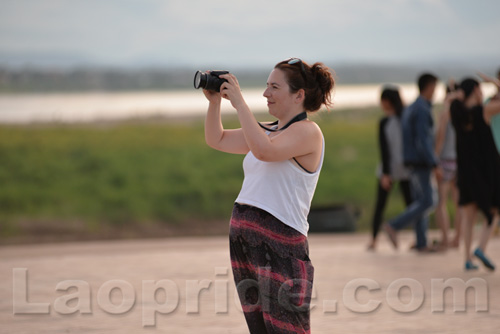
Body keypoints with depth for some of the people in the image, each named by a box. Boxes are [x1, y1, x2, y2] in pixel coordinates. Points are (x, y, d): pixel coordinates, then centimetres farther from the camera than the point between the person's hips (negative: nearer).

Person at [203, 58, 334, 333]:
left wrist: (239, 102, -20)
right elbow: (216, 140, 22)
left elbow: (264, 151, -26)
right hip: (242, 236, 9)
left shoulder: (308, 132, -9)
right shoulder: (268, 131, 17)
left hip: (279, 241, -9)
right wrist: (214, 101, 7)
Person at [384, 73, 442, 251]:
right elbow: (423, 140, -23)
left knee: (420, 201, 9)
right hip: (420, 163, -10)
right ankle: (394, 226, -11)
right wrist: (434, 165, -23)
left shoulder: (410, 109, 15)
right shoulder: (422, 110, -16)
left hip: (413, 162, 10)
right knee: (426, 202, -9)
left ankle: (422, 243, 8)